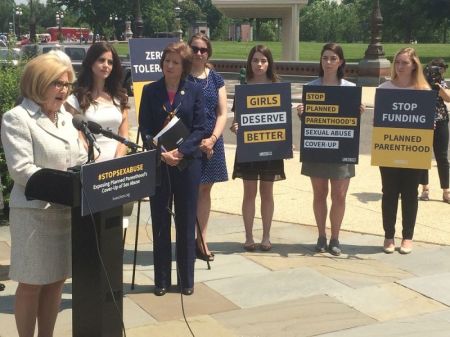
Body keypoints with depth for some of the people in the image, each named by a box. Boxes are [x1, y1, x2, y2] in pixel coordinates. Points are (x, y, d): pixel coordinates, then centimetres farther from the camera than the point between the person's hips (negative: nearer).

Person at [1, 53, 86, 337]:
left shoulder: (66, 117, 14)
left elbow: (81, 161, 15)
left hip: (68, 209, 7)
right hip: (35, 211, -7)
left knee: (56, 280, 13)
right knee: (32, 284, 4)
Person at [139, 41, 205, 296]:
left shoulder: (194, 91, 1)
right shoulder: (150, 91, 3)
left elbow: (199, 128, -3)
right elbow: (145, 128, -1)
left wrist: (180, 151, -17)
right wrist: (161, 153, -16)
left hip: (187, 162, -1)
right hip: (158, 163, 1)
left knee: (186, 223, 6)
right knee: (160, 223, 6)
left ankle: (187, 280, 17)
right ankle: (162, 280, 17)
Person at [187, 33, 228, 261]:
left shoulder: (216, 79, 8)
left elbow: (222, 114, 6)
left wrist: (212, 138, -9)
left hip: (211, 142, 4)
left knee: (205, 190, 9)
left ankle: (201, 240, 18)